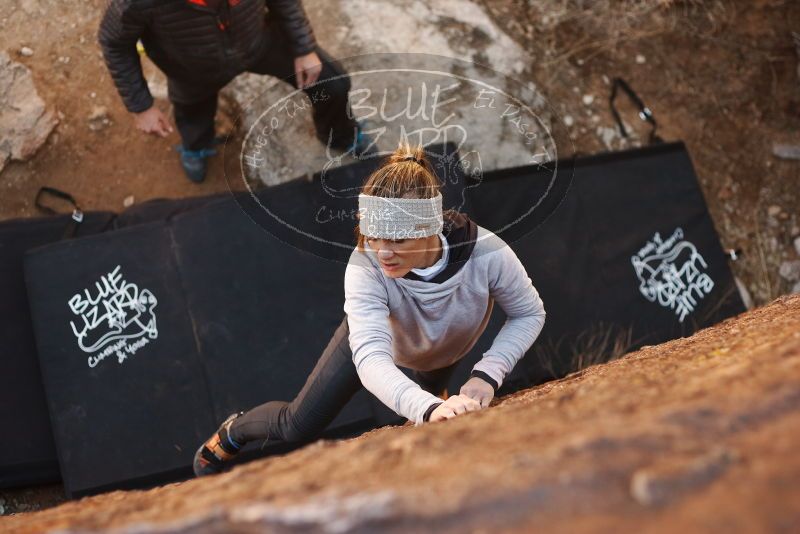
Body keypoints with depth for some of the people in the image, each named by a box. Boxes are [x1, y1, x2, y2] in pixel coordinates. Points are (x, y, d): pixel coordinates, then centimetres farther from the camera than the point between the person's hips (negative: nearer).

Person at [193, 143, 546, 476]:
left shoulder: (487, 253, -42)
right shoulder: (364, 266, -45)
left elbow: (529, 313, -24)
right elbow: (371, 358, -53)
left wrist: (488, 374, -38)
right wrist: (428, 409, -71)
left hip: (448, 348, 2)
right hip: (376, 335, -2)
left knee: (431, 389, 34)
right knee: (296, 427, 1)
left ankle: (433, 391, 72)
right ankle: (234, 431, 33)